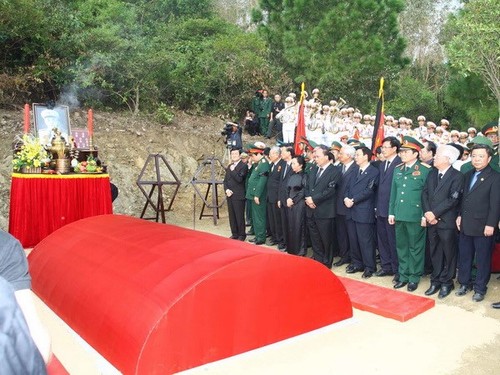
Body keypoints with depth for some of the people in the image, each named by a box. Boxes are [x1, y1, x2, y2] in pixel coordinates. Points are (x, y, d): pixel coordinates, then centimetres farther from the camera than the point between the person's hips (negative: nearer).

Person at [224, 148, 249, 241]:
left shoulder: (243, 166, -7)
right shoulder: (229, 166, 17)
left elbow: (239, 179, -18)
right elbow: (225, 180, 15)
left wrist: (232, 170, -15)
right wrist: (226, 189, -1)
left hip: (238, 195, -7)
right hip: (230, 195, 7)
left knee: (239, 216, -2)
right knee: (232, 216, 11)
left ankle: (241, 235, 8)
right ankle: (234, 234, 20)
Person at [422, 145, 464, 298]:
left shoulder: (457, 176, -9)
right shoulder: (432, 173, 11)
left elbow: (453, 199, -16)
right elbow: (424, 193, 5)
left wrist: (435, 213, -17)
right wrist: (427, 213, -8)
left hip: (447, 222, -5)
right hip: (432, 221, 6)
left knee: (449, 254, 6)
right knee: (435, 253, 13)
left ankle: (446, 283, 18)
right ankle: (435, 281, 23)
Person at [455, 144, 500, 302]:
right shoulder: (468, 175, 12)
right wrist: (459, 215, 8)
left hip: (483, 227, -6)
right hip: (466, 225, 6)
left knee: (482, 259, 6)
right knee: (464, 256, 13)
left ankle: (480, 288, 17)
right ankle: (465, 283, 27)